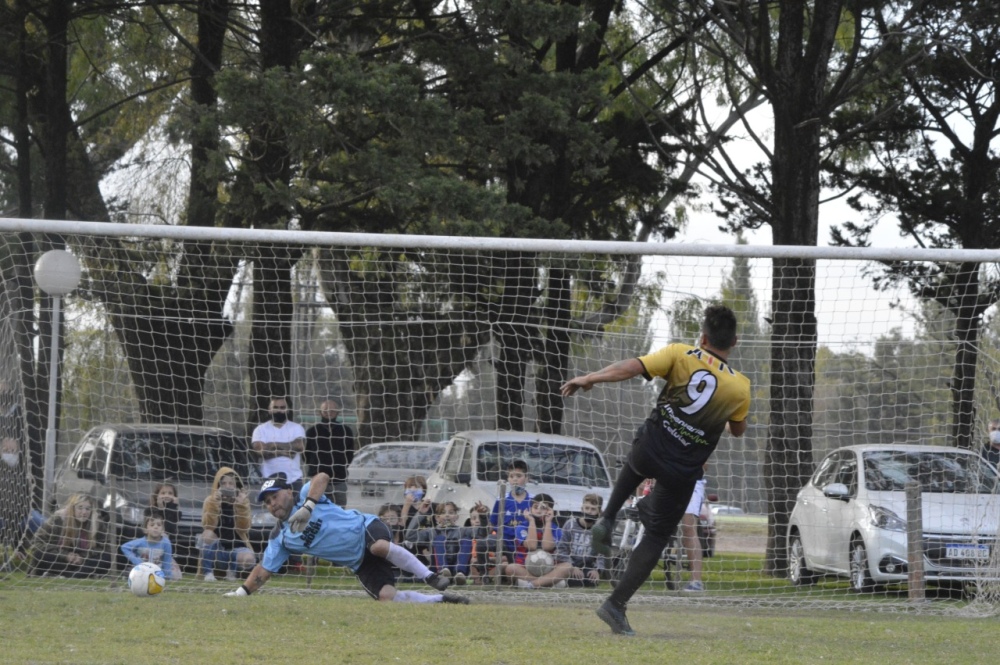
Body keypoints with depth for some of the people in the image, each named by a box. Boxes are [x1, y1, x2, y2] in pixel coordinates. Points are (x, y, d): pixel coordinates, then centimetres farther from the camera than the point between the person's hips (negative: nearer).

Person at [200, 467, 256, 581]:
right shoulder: (210, 500, -3)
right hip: (216, 549, 0)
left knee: (248, 559, -33)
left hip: (236, 546, 0)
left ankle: (231, 571, 2)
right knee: (208, 534, -32)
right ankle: (208, 572, -17)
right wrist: (214, 503, -30)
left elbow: (243, 529, -13)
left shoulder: (243, 501, 0)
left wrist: (241, 506, -24)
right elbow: (208, 526, -19)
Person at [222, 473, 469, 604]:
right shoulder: (280, 539, 6)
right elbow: (263, 570, 7)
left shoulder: (305, 495, -6)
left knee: (379, 546, -40)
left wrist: (307, 507, -36)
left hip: (366, 529, -4)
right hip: (360, 564, 4)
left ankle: (430, 577, -22)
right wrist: (241, 592, -4)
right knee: (388, 596, -18)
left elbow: (322, 477, -26)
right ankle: (442, 600, -3)